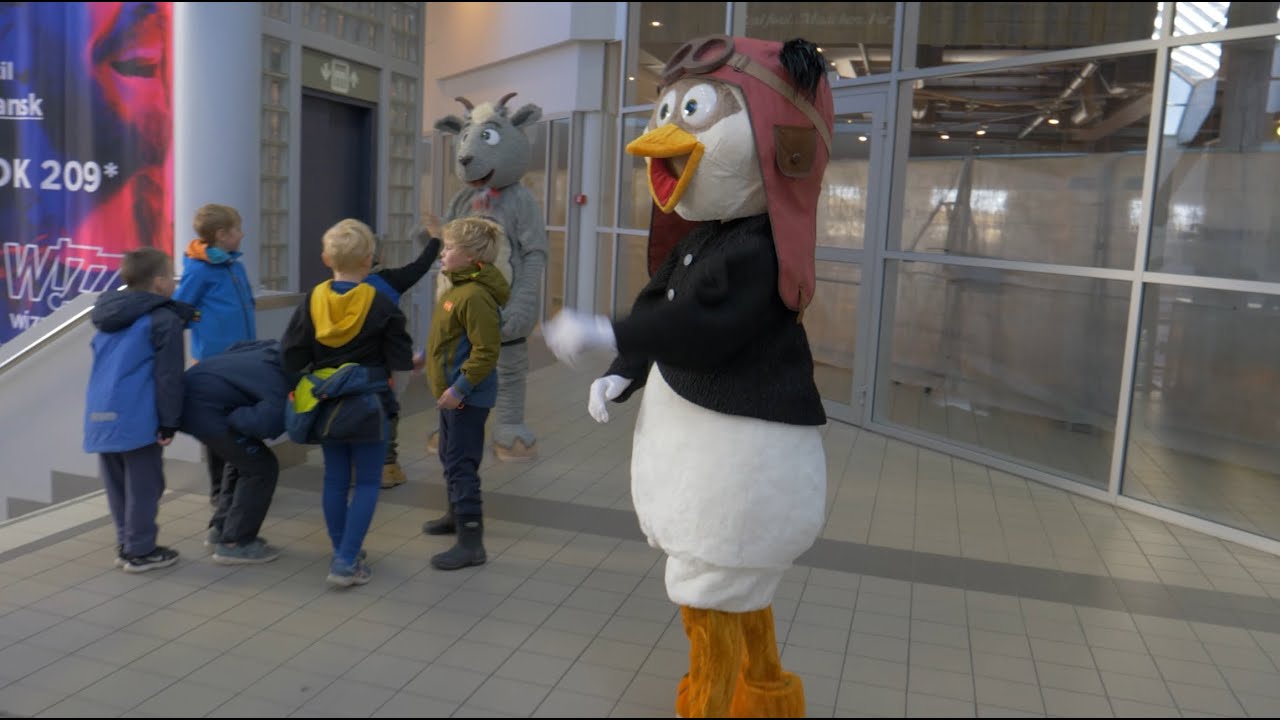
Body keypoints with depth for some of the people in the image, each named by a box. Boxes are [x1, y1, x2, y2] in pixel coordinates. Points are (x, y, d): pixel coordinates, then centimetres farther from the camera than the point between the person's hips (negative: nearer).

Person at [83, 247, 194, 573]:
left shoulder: (108, 317, 19)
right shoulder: (164, 319, -6)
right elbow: (168, 377, -10)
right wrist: (169, 422, -9)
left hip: (100, 415, 8)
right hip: (135, 418, -7)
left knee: (118, 486, 15)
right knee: (143, 485, 3)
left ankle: (126, 544, 24)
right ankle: (140, 551, 9)